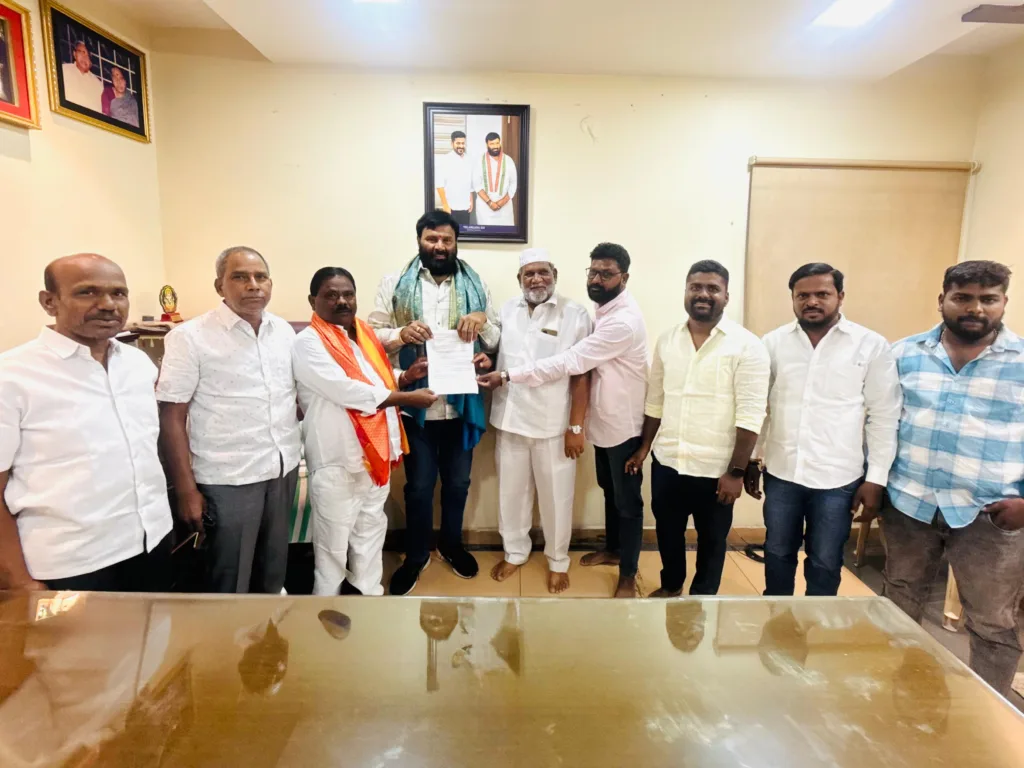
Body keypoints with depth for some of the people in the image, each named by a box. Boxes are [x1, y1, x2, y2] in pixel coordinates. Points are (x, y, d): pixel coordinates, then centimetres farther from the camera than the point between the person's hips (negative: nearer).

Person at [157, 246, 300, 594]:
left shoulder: (284, 331, 5)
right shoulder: (190, 337, -10)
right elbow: (172, 417, -11)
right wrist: (186, 490, -13)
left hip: (284, 469, 5)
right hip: (229, 478, -5)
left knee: (274, 568, 21)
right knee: (230, 580, 9)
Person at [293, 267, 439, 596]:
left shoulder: (364, 334, 9)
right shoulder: (308, 343, -15)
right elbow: (348, 391, -24)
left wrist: (405, 376, -1)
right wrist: (410, 398, -22)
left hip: (375, 453, 7)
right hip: (337, 460, -7)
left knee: (371, 532, 21)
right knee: (333, 543, 9)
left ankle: (369, 593, 40)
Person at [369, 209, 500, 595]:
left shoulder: (474, 284, 7)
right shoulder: (396, 283, 1)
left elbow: (496, 339, 9)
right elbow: (373, 332, -1)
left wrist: (483, 320, -13)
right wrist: (402, 334, -22)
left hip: (462, 403, 2)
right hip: (416, 404, -2)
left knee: (457, 482, 17)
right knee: (419, 485, 11)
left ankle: (451, 544, 41)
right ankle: (415, 555, 32)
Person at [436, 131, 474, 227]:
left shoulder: (467, 160, 11)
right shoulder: (445, 160, -6)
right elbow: (440, 184, -11)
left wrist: (471, 201, 12)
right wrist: (445, 205, -16)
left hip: (465, 207, 5)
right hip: (451, 207, -5)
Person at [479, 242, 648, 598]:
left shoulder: (624, 320, -28)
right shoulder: (606, 309, 5)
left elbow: (571, 361, -31)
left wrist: (506, 376, -30)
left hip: (624, 424, -9)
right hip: (604, 420, 9)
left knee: (627, 499, 7)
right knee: (608, 489, 23)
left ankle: (628, 575, 24)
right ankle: (612, 549, 44)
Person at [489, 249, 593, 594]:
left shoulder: (575, 315, -6)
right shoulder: (506, 311, 5)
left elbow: (581, 376, -7)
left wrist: (576, 426, -9)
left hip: (554, 424, -3)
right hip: (510, 420, 4)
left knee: (556, 496, 11)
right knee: (511, 491, 17)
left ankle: (558, 561, 33)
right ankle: (514, 552, 38)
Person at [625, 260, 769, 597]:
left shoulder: (747, 346, -12)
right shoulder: (667, 340, 4)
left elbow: (750, 415, -14)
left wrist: (736, 471, -14)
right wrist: (644, 447, 11)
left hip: (715, 469, -4)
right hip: (666, 462, 4)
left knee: (711, 540, 15)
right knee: (667, 531, 20)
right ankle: (671, 584, 46)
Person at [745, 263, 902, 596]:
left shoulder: (872, 346, -5)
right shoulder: (774, 342, 1)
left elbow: (884, 417, -3)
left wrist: (876, 478, -5)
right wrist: (751, 461, 6)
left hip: (838, 479, -2)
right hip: (781, 473, 2)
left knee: (824, 563, 11)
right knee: (777, 554, 17)